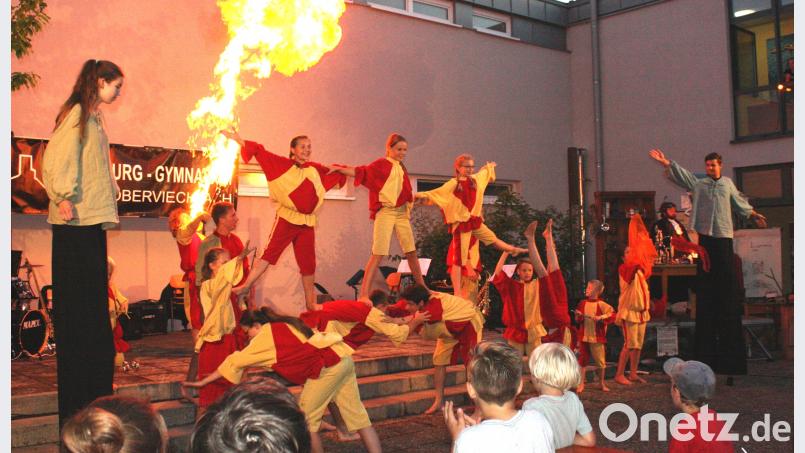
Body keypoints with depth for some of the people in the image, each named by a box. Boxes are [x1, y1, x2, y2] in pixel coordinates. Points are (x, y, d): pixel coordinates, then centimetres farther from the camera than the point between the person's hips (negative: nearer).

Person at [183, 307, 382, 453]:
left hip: (328, 366, -9)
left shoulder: (266, 334, 0)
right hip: (343, 358, 9)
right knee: (357, 415, 9)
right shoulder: (283, 325, 22)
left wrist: (203, 381, 10)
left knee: (306, 418, 5)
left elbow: (236, 361, 3)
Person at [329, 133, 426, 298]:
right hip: (385, 212, -6)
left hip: (402, 213, 6)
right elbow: (362, 172, -12)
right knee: (378, 254, -11)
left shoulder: (401, 168, 16)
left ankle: (422, 288, 23)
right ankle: (363, 293, -10)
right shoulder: (381, 164, -2)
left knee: (411, 251, 10)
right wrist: (339, 169, -21)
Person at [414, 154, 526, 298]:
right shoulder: (453, 184, -13)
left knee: (493, 239, 28)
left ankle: (514, 250, 53)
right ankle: (457, 292, -4)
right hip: (461, 223, -7)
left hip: (475, 221, 7)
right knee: (459, 259, -6)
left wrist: (489, 167, 50)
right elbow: (438, 192, -23)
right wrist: (423, 195, -40)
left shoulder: (475, 179, 8)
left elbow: (483, 173, 30)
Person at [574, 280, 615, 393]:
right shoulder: (583, 303, 6)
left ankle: (602, 383, 22)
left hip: (597, 338, -3)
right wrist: (579, 317, -4)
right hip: (584, 337, 3)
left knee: (601, 362, 6)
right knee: (582, 360, 4)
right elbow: (578, 319, 17)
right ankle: (581, 384, 12)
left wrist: (601, 318, -21)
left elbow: (613, 315, -13)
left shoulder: (601, 305, -6)